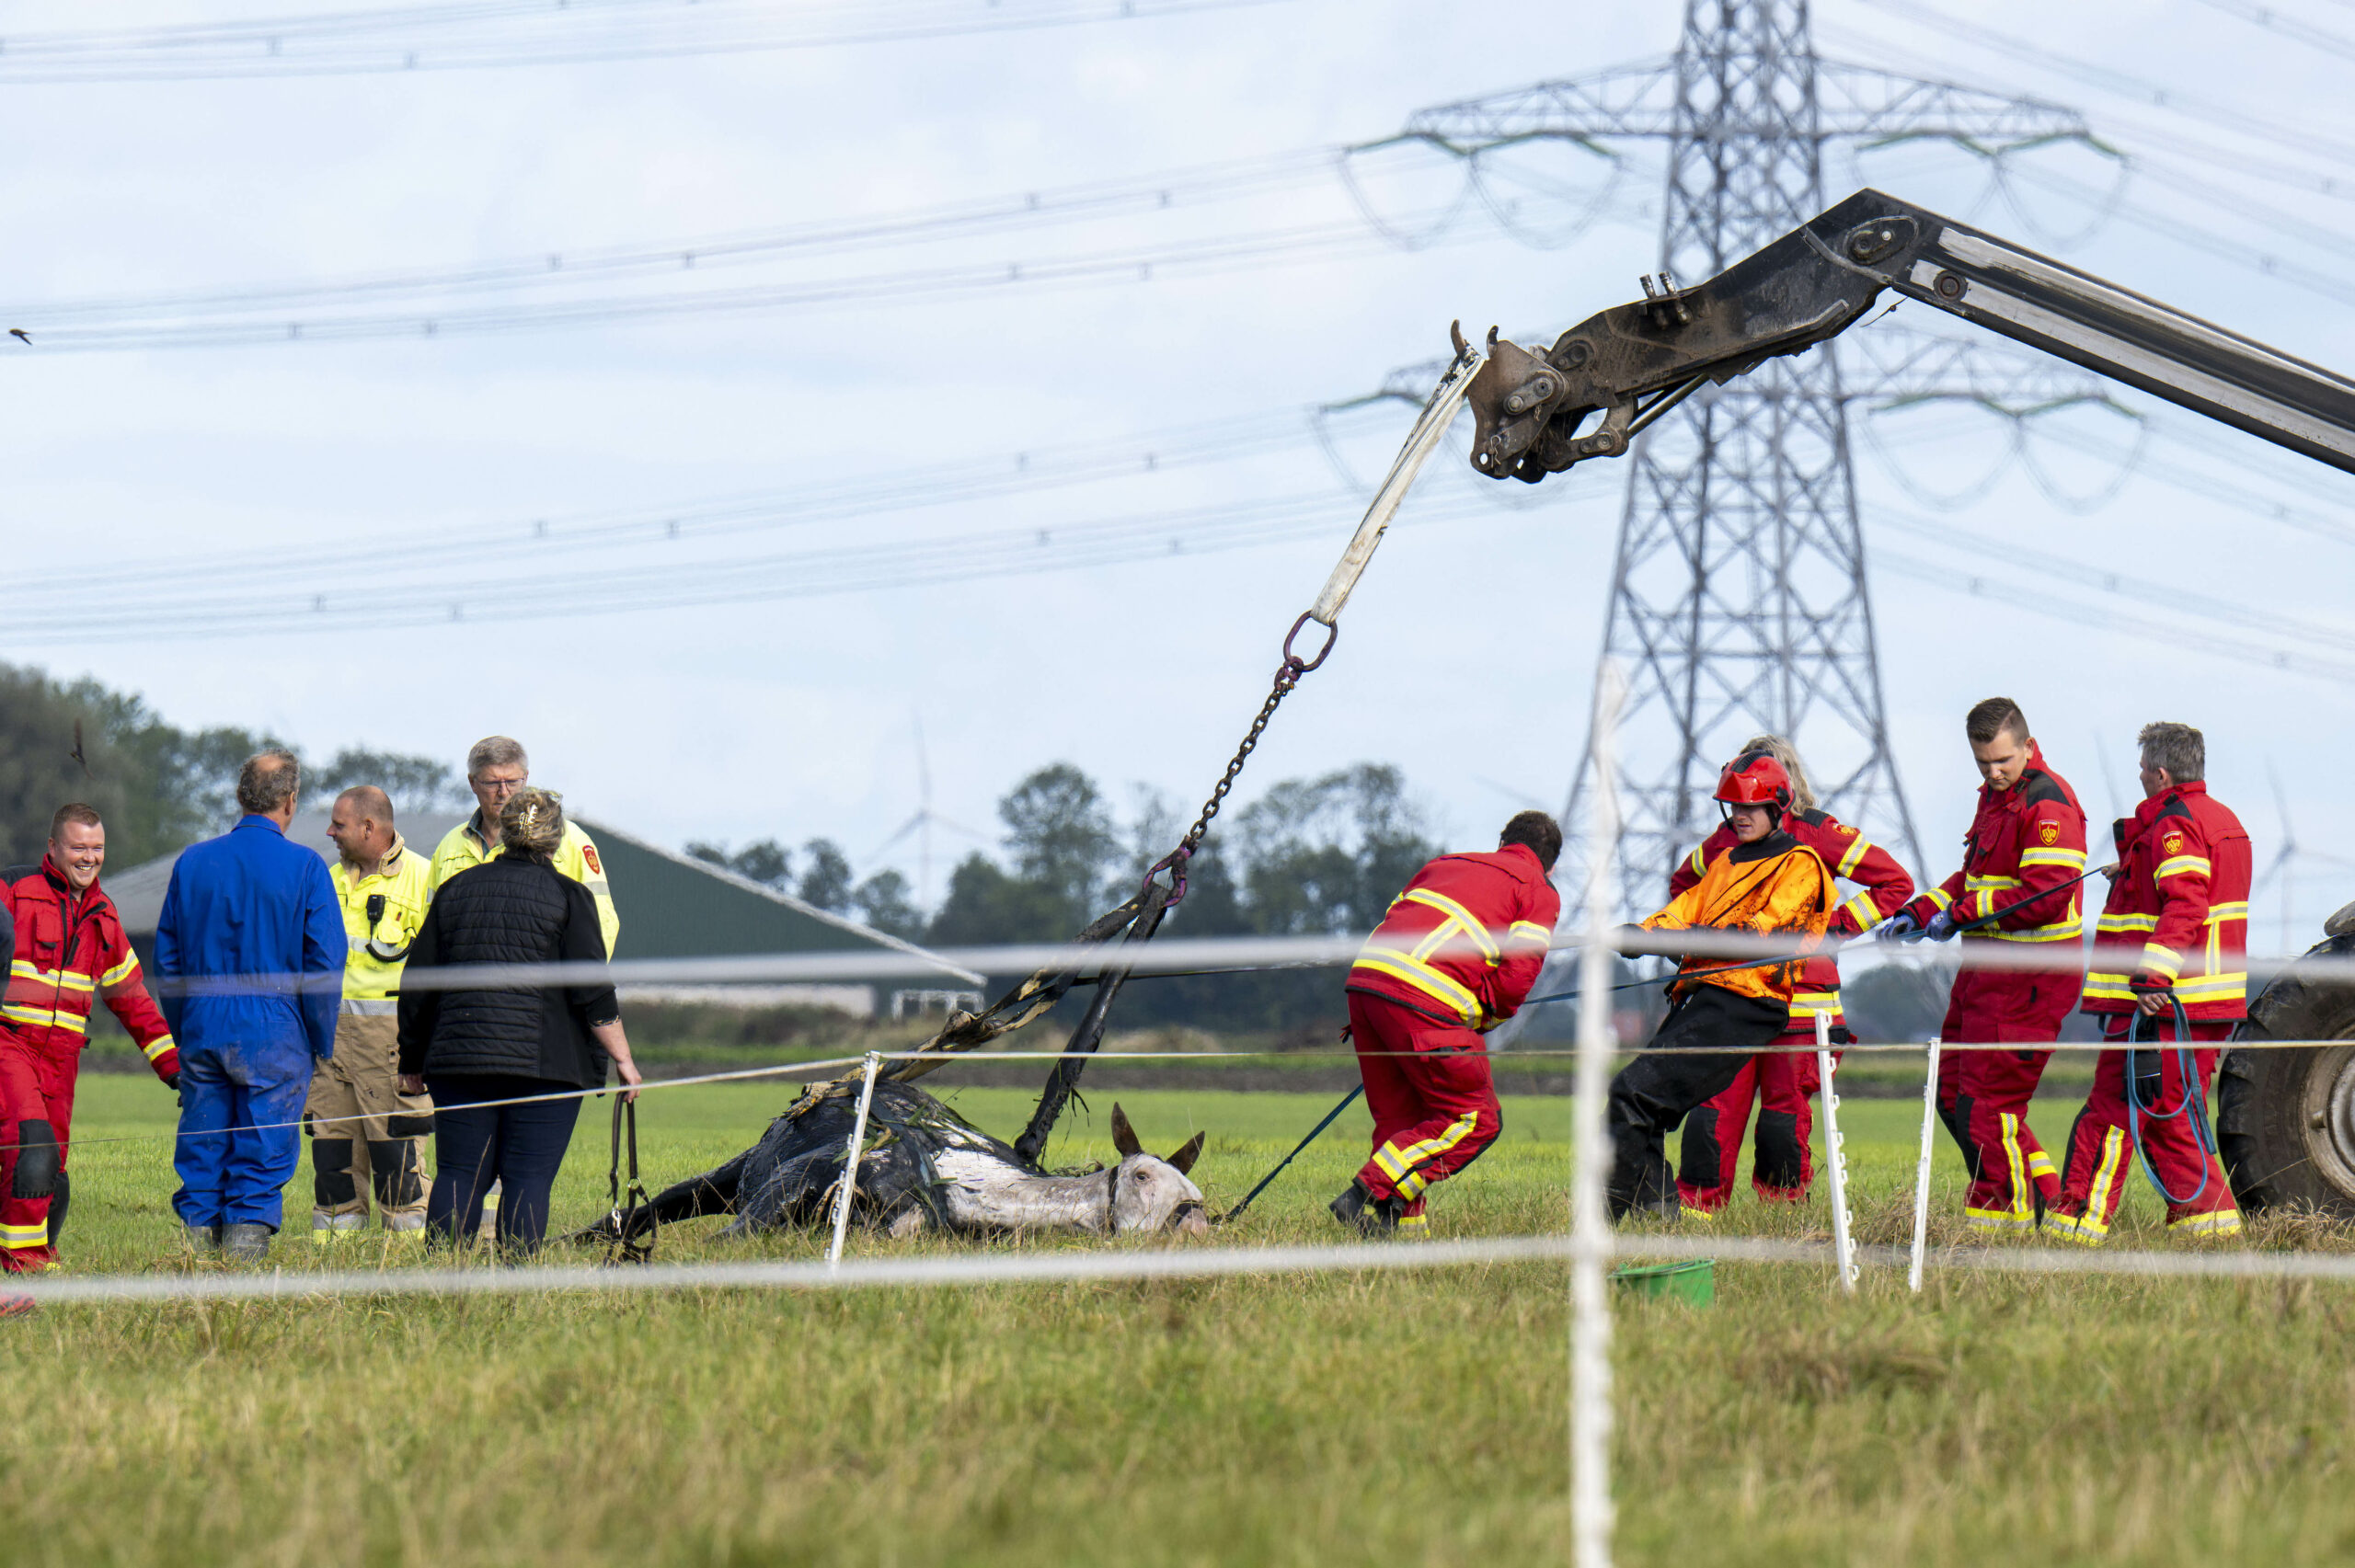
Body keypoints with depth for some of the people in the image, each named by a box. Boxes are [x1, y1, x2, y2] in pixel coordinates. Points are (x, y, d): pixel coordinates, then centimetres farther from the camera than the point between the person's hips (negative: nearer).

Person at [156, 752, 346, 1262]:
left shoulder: (193, 861, 7)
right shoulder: (304, 867, -5)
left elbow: (167, 956, 12)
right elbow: (325, 962, -6)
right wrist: (322, 1042, 2)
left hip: (202, 1029, 4)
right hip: (273, 1035, -4)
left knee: (201, 1150, 9)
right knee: (263, 1149, 0)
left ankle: (198, 1236, 7)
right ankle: (248, 1230, -6)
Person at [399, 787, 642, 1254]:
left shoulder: (456, 889, 11)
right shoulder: (568, 896, 0)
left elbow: (416, 986, 12)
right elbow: (594, 994, -6)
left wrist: (413, 1060, 21)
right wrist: (622, 1059, 1)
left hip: (458, 1058, 3)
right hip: (545, 1064, -3)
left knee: (458, 1175, 5)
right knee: (528, 1178, -2)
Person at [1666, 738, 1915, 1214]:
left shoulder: (1816, 833, -1)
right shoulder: (1727, 840, 11)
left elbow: (1895, 883, 1)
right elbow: (1682, 884, 33)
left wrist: (1835, 926, -5)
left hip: (1799, 999, -3)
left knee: (1785, 1113, -2)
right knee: (1714, 1105, -4)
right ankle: (1693, 1210, 0)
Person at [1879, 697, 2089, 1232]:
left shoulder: (2048, 803, -16)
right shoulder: (1994, 795, 16)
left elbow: (2045, 897, -24)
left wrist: (1961, 913, -17)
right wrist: (1919, 913, 11)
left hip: (2028, 977, -10)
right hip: (1988, 968, 10)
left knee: (1987, 1103, -8)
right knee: (1952, 1091, 14)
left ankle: (2002, 1219, 1)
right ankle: (2041, 1192, 21)